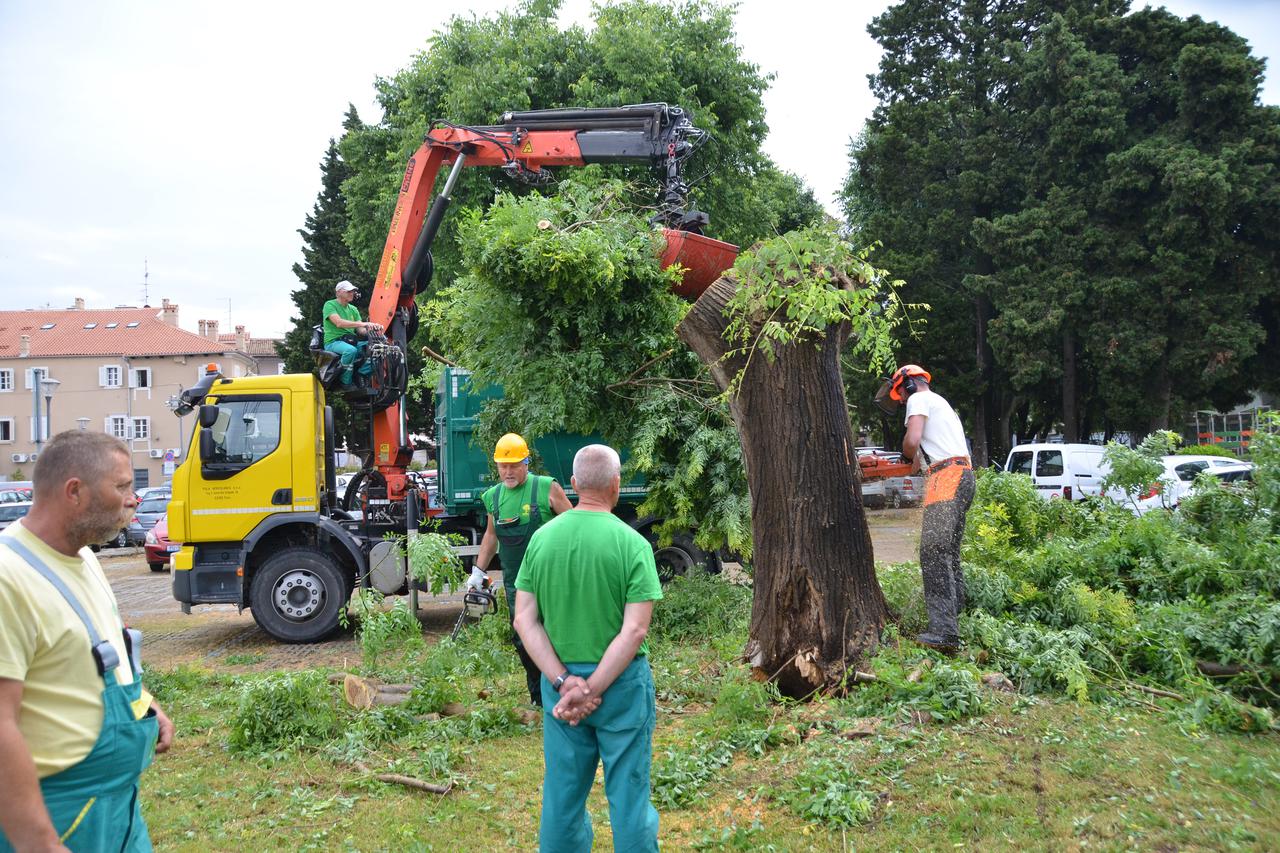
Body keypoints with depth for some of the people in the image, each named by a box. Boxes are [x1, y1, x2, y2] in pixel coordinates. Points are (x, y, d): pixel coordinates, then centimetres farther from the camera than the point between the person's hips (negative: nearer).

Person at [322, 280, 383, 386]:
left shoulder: (353, 309, 20)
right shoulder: (330, 305, -2)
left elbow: (360, 330, 8)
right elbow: (339, 323, -20)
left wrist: (371, 329, -16)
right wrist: (363, 324, -29)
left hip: (351, 342, 7)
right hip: (333, 342, -7)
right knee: (351, 350, -40)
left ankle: (360, 375, -13)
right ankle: (346, 383, -24)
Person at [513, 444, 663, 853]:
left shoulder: (542, 538, -2)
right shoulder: (632, 543, -13)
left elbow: (525, 621, -5)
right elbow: (635, 629, -19)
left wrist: (565, 682, -9)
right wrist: (592, 692, -16)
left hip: (559, 681, 4)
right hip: (621, 682, -3)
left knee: (562, 794, 15)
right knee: (628, 793, 10)